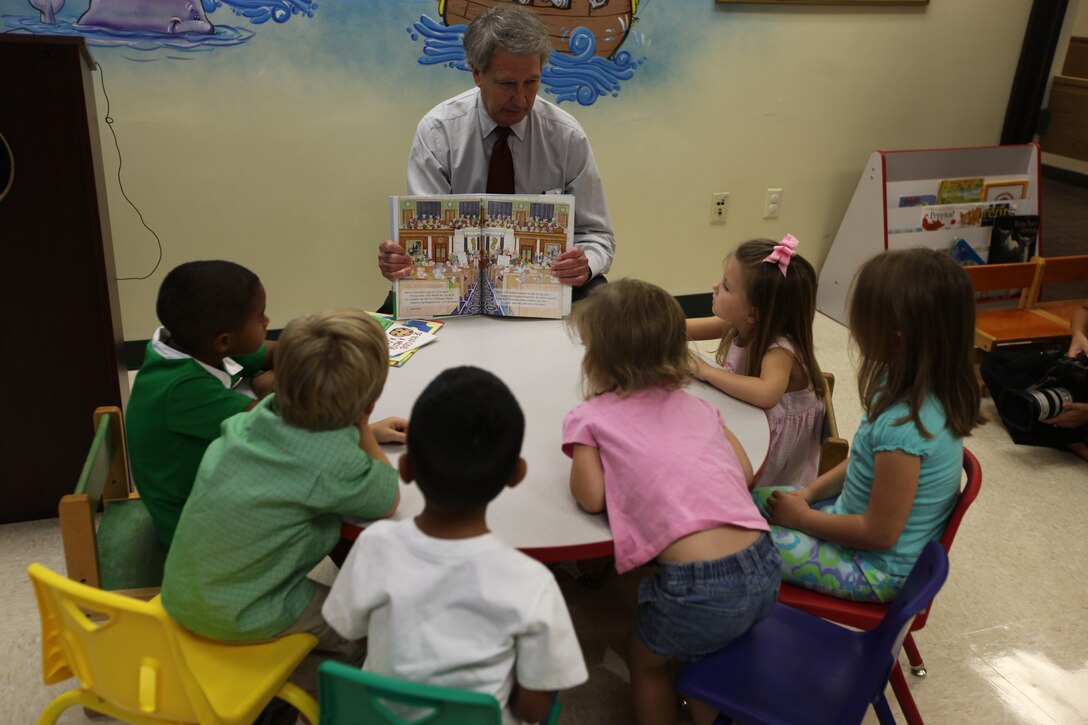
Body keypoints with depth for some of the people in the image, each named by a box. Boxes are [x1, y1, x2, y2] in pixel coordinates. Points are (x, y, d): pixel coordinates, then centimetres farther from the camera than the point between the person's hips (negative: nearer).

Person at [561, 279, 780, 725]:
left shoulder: (590, 417, 4)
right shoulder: (696, 405, 17)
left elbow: (592, 498, -4)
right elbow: (745, 474, 13)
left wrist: (579, 454, 15)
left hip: (697, 586, -5)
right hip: (763, 570, 5)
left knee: (647, 662, 27)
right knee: (699, 650, 34)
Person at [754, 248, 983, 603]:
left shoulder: (902, 425, -35)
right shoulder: (924, 392, -7)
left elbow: (880, 533, -26)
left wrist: (804, 517, -13)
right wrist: (808, 493, 2)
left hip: (877, 569, -9)